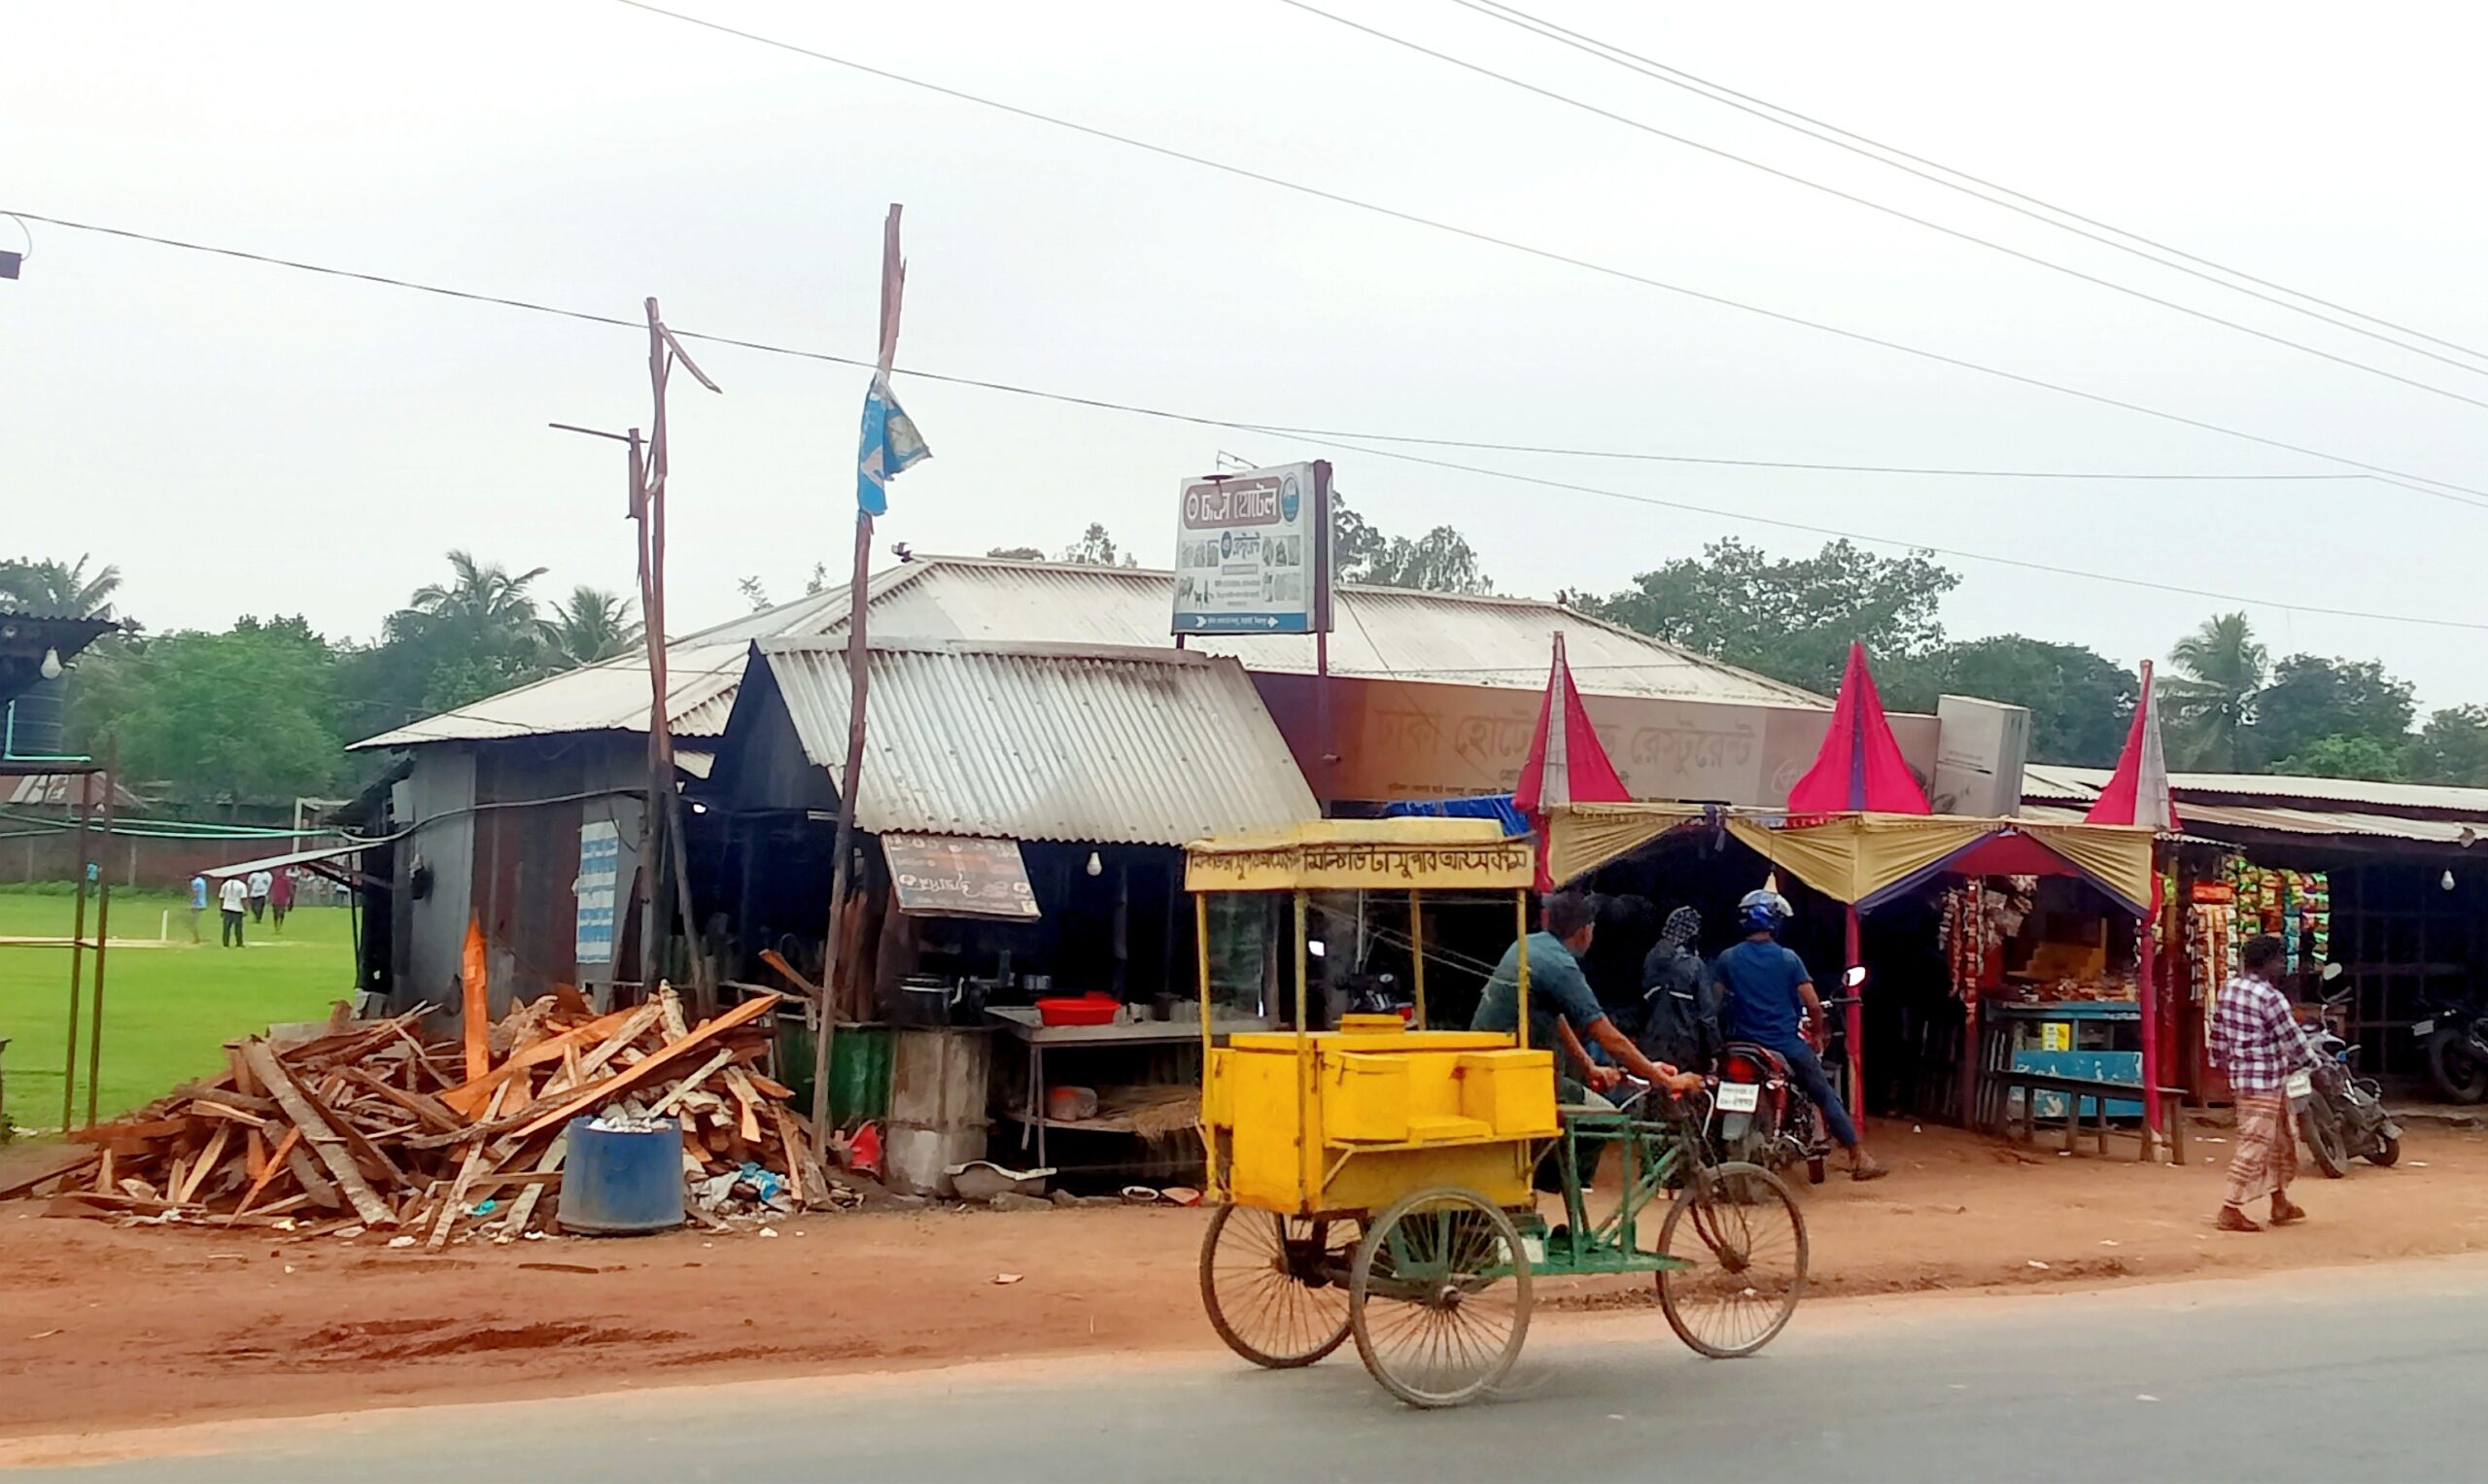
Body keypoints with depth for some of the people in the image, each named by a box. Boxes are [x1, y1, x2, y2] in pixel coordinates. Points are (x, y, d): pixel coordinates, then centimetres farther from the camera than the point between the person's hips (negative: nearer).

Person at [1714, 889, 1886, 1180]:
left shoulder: (1727, 959, -1)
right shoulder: (1788, 959, -5)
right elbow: (1813, 1005, -7)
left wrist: (1724, 1034, 18)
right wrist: (1817, 1033, 11)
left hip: (1743, 1045, 2)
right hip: (1786, 1045, -2)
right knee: (1826, 1096, 10)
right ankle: (1859, 1157, 11)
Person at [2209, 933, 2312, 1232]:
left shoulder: (2228, 991, 6)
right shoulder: (2270, 998, -18)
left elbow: (2219, 1035, 12)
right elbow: (2291, 1040, -11)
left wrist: (2225, 1066, 23)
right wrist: (2309, 1062, 6)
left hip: (2240, 1076, 9)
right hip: (2265, 1081, -9)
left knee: (2282, 1141, 22)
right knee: (2254, 1145, -5)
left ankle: (2280, 1204, 31)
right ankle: (2231, 1211, -5)